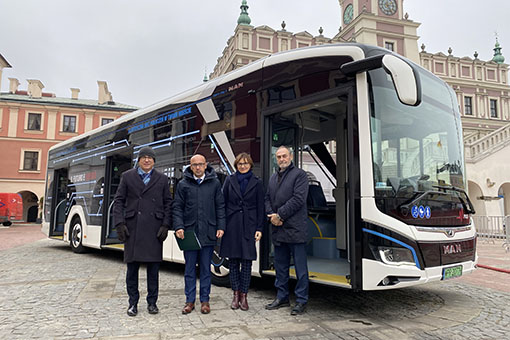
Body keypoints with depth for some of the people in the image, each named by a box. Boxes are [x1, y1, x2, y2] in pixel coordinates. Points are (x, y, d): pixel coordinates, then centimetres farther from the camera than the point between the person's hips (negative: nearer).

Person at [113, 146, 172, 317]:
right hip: (132, 227, 0)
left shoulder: (162, 179, 10)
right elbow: (119, 201, 6)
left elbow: (168, 203, 8)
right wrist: (119, 223, -5)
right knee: (132, 266, 6)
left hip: (154, 229, 0)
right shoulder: (127, 177, 9)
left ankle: (152, 302, 19)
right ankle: (133, 303, 19)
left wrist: (165, 225, -3)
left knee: (153, 266, 6)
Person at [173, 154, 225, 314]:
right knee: (189, 268, 8)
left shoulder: (215, 183, 6)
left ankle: (205, 300, 21)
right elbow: (177, 207, 5)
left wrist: (220, 227, 0)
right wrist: (179, 227, -7)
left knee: (206, 268, 9)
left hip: (208, 233, 0)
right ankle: (190, 301, 20)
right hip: (189, 232, 0)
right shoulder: (183, 185, 5)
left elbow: (220, 206, 7)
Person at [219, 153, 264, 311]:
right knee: (233, 261, 6)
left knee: (247, 261, 2)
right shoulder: (230, 180, 8)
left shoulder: (256, 182, 5)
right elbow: (223, 203, 6)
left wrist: (259, 228, -2)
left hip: (248, 226, -1)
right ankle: (236, 294, 19)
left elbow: (260, 207, 4)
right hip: (232, 225, 1)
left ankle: (244, 295, 13)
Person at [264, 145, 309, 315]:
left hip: (295, 229, -7)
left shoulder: (299, 175, -5)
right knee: (280, 265, 16)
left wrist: (280, 215, -13)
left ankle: (301, 301, 12)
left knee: (300, 266, 1)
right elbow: (267, 199, 16)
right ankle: (282, 297, 28)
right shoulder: (273, 177, 18)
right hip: (277, 230, 7)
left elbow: (298, 199, -14)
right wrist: (271, 215, -3)